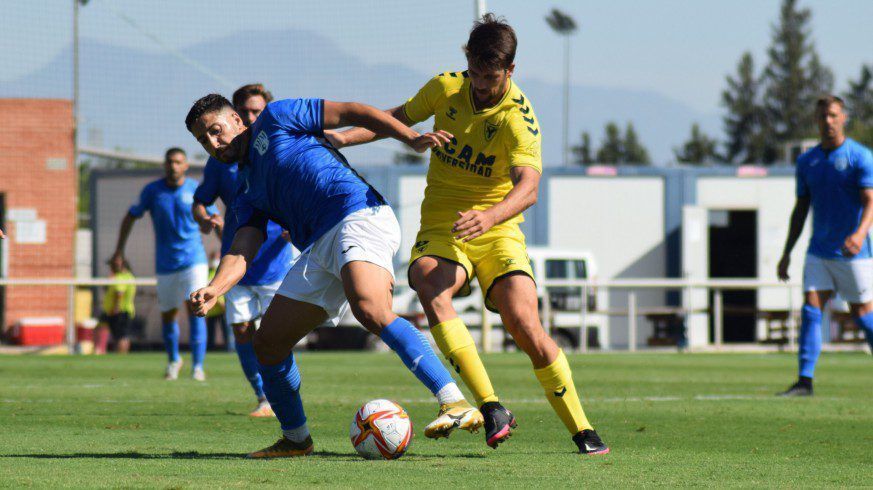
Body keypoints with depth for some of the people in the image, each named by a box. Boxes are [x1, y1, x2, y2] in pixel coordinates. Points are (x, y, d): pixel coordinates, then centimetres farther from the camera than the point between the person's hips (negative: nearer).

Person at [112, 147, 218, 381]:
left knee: (195, 309, -17)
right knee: (167, 315, 9)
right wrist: (120, 248, 4)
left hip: (193, 260, -2)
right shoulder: (152, 190, -1)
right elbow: (131, 216, 9)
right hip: (165, 264, 2)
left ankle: (198, 366, -14)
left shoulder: (197, 190, -2)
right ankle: (173, 360, 34)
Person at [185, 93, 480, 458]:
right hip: (318, 250, 8)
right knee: (268, 343, 4)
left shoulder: (274, 120, 12)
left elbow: (352, 113, 8)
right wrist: (215, 288, -11)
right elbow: (242, 250, 11)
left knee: (371, 312, -32)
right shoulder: (248, 195, 27)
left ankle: (455, 404, -42)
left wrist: (413, 139, -4)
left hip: (358, 214, -8)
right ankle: (295, 439, 21)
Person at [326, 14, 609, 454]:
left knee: (523, 322, -21)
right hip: (440, 228, 3)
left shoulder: (518, 119, -15)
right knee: (428, 286, -31)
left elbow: (528, 187, -30)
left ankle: (582, 431, 0)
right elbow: (398, 117, 18)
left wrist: (489, 216, -49)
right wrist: (344, 137, 3)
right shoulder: (446, 89, 0)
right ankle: (491, 408, -37)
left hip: (497, 232, -3)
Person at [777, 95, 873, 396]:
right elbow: (801, 209, 16)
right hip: (819, 252, 4)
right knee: (810, 310, -9)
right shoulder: (806, 162, 9)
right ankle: (805, 381, -13)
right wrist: (787, 253, 13)